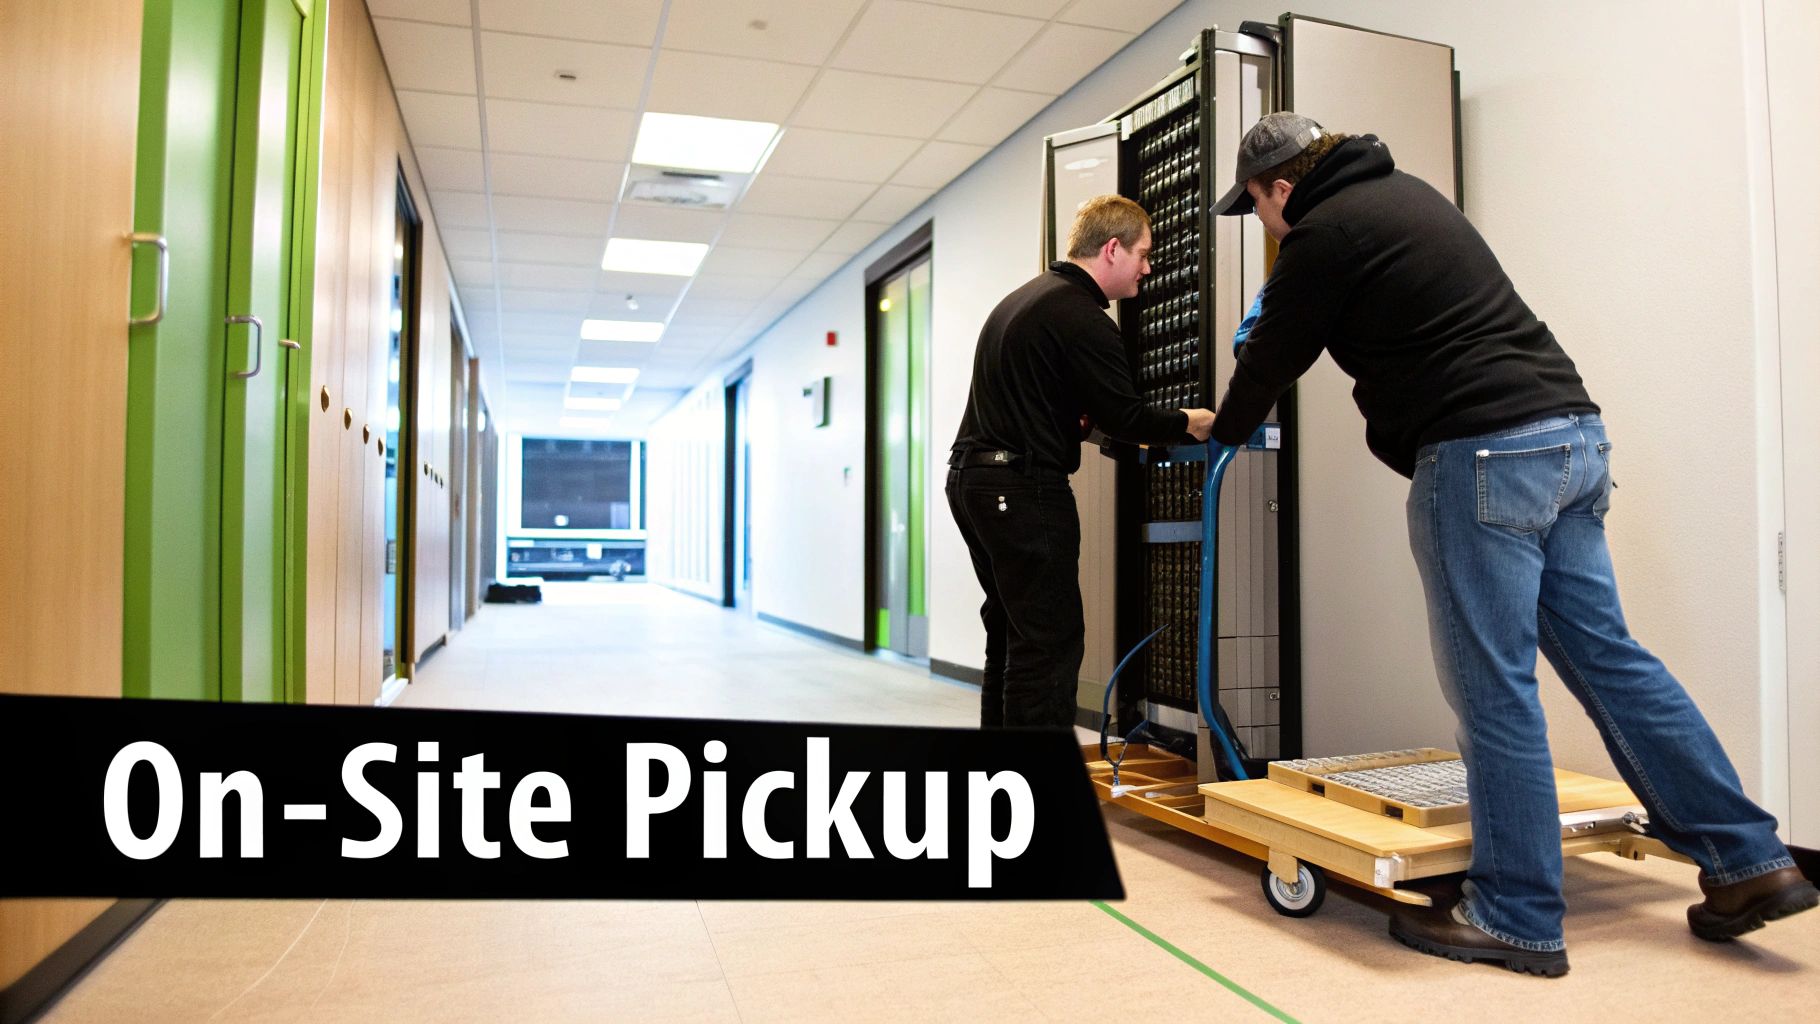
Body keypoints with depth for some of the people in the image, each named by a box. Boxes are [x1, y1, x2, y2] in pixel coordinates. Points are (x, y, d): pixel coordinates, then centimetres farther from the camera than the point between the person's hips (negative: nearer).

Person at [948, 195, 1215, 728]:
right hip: (1023, 487, -10)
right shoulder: (1080, 315, -12)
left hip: (972, 477, 10)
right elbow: (1123, 413, -14)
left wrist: (1094, 422, 17)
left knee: (1010, 635, 16)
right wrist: (1188, 424, 3)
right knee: (1050, 640, -5)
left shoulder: (1022, 298, 19)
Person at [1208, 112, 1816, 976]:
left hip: (1483, 455, -9)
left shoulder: (1322, 235, -3)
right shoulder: (1405, 193, 23)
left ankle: (1516, 918, 5)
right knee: (1605, 653, 12)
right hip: (1572, 433, 9)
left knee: (1492, 687, -3)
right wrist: (1281, 305, 44)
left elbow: (1272, 359, 8)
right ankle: (1748, 860, 16)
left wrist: (1222, 429, 26)